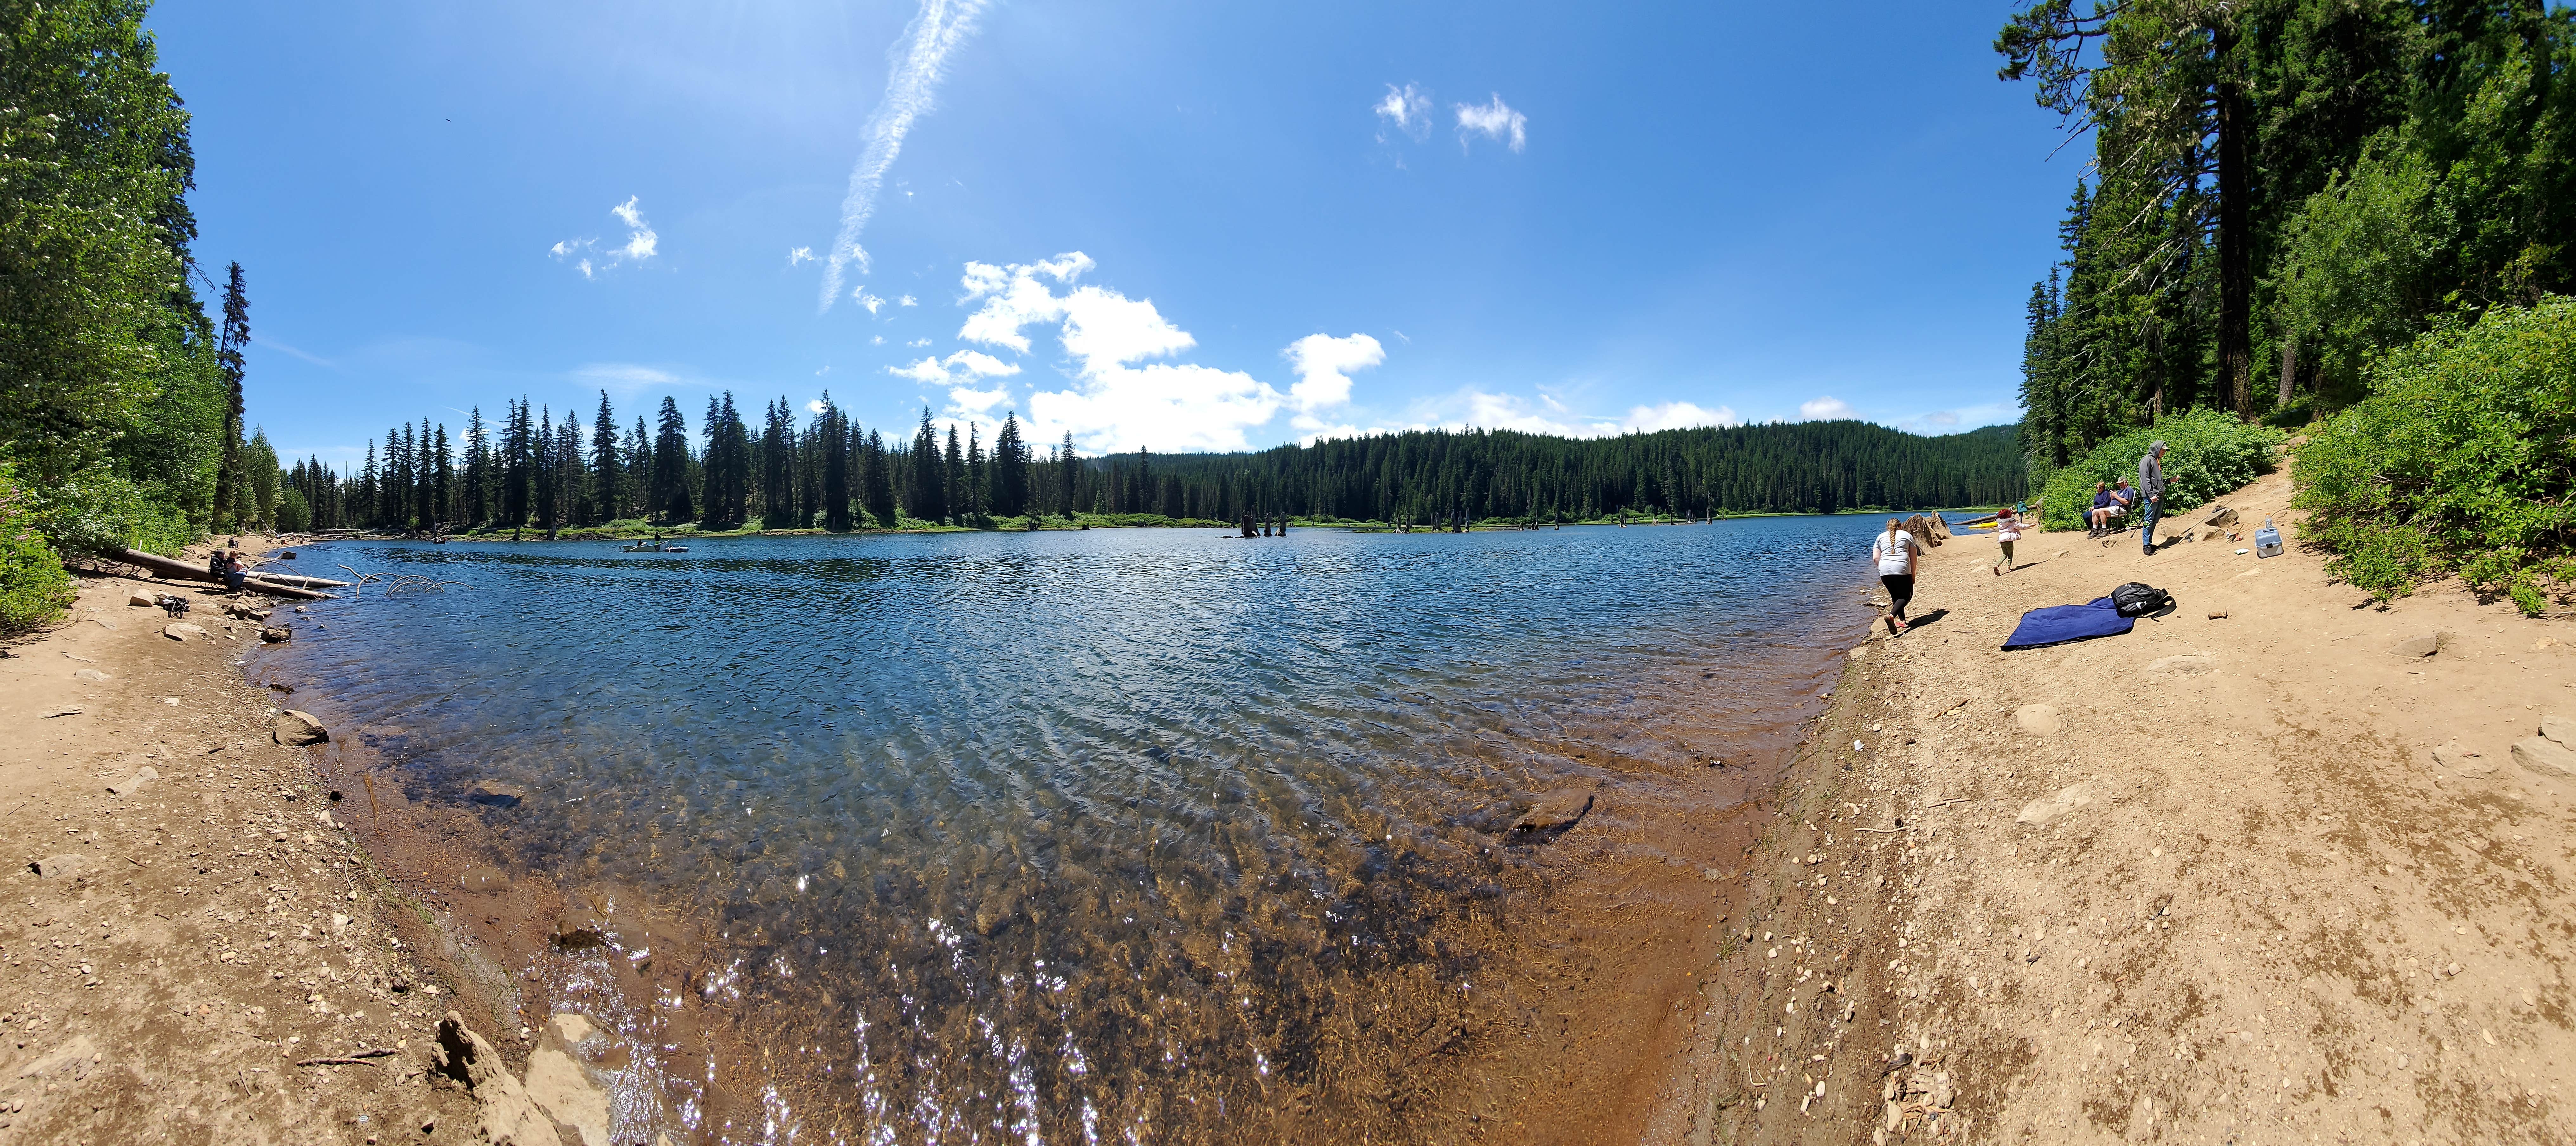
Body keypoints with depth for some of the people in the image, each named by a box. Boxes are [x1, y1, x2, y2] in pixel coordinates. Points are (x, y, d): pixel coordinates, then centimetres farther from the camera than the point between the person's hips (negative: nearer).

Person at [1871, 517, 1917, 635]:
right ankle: (1891, 616, -19)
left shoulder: (1881, 537, 20)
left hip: (1884, 571, 3)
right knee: (1906, 596, 5)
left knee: (1895, 596, 19)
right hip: (1902, 570, -3)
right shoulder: (1907, 536, 16)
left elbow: (1876, 558, 10)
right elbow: (1913, 558, 12)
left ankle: (1903, 621, 16)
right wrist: (1913, 576, 18)